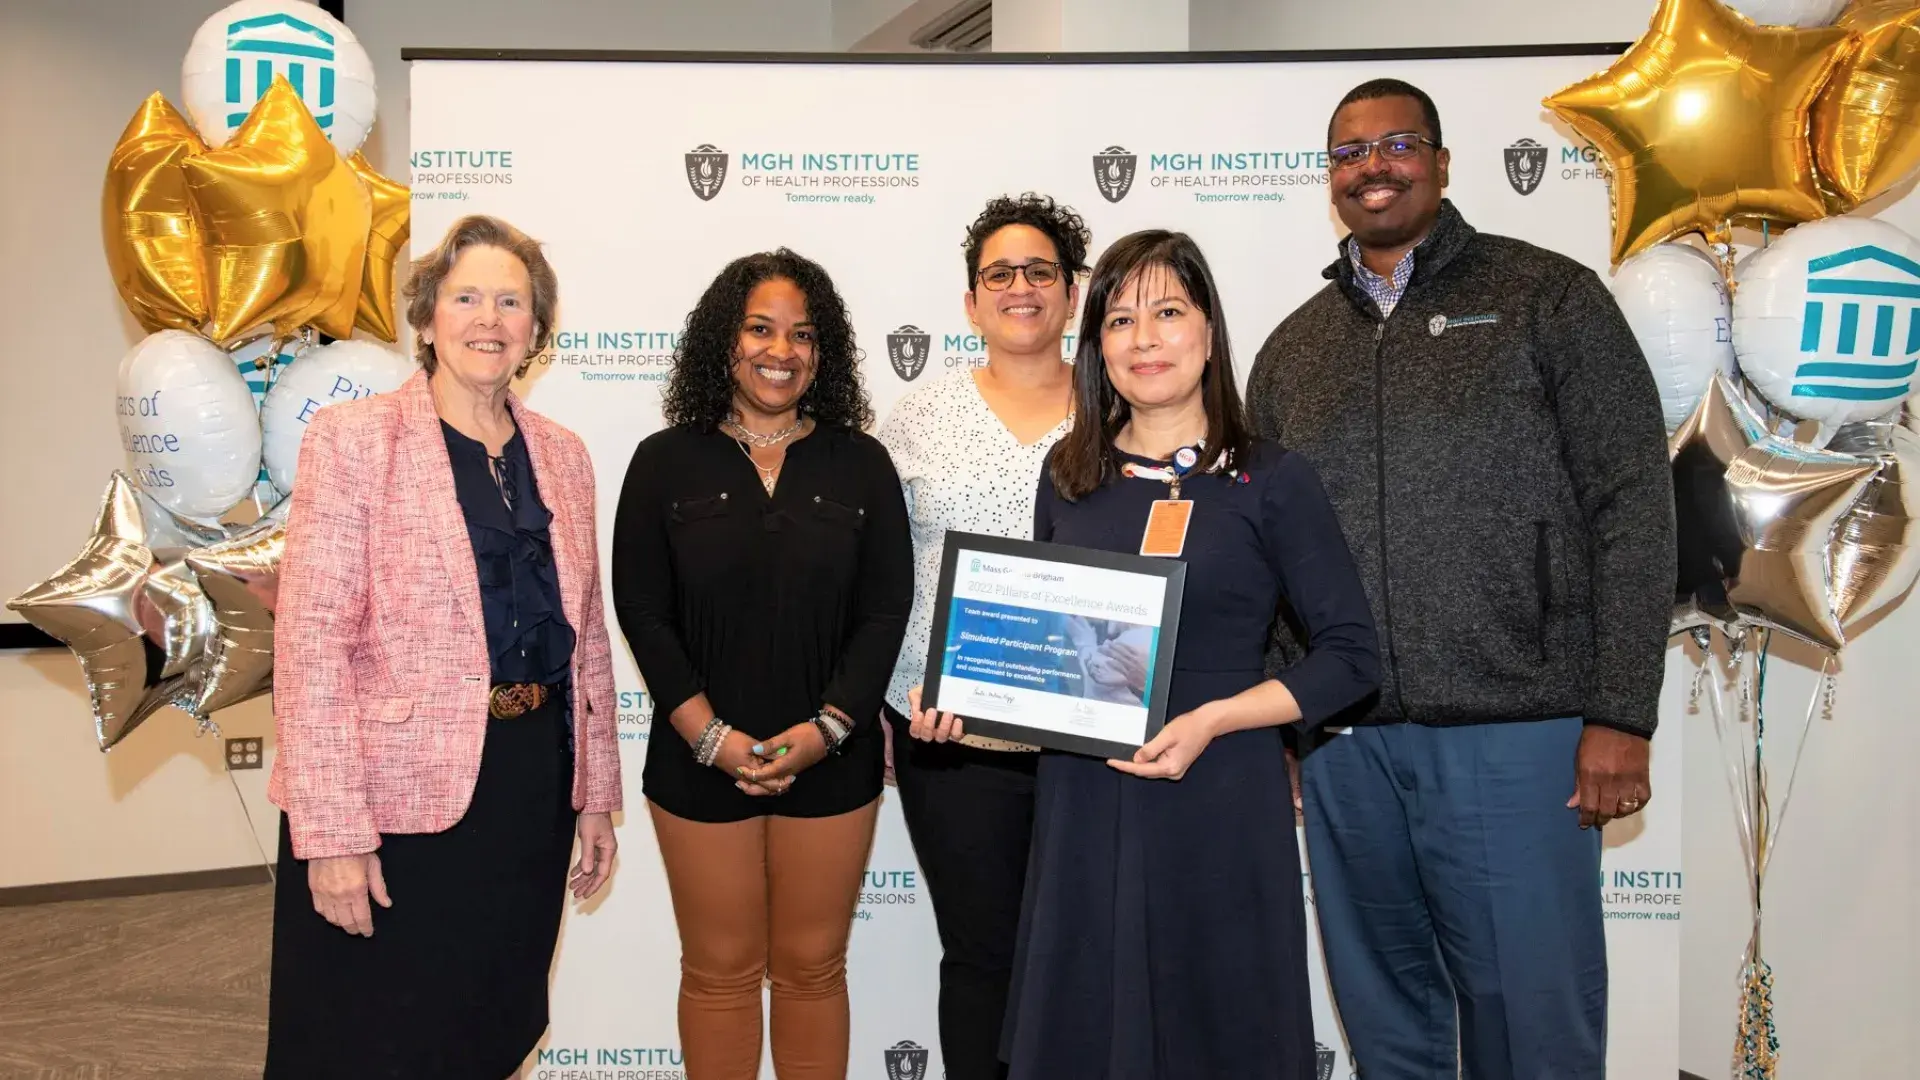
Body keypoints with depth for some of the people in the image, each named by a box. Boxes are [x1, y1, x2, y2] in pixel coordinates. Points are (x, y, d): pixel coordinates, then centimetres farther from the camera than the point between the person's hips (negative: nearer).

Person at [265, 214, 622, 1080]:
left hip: (532, 789, 5)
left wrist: (597, 795, 12)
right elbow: (310, 642, -12)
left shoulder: (561, 454, 9)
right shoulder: (352, 438, -7)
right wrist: (332, 830, -17)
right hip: (395, 794, -4)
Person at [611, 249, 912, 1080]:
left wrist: (825, 729, -13)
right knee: (720, 971, 11)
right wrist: (709, 736, -13)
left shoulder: (861, 464, 2)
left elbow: (886, 610, -2)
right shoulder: (666, 462, 0)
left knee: (812, 969, 12)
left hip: (830, 763, 1)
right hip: (701, 764, 0)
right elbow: (642, 612, -3)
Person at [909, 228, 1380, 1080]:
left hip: (1218, 807, -3)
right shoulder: (1069, 474, 6)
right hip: (1081, 805, 4)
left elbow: (1351, 656, -6)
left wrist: (1211, 721, -17)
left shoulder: (1270, 481, -5)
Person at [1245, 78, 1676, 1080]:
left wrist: (1620, 717, -9)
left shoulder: (1548, 298, 2)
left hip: (1515, 735, -3)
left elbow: (1632, 507, -3)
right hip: (1342, 745, 4)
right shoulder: (1293, 348, 13)